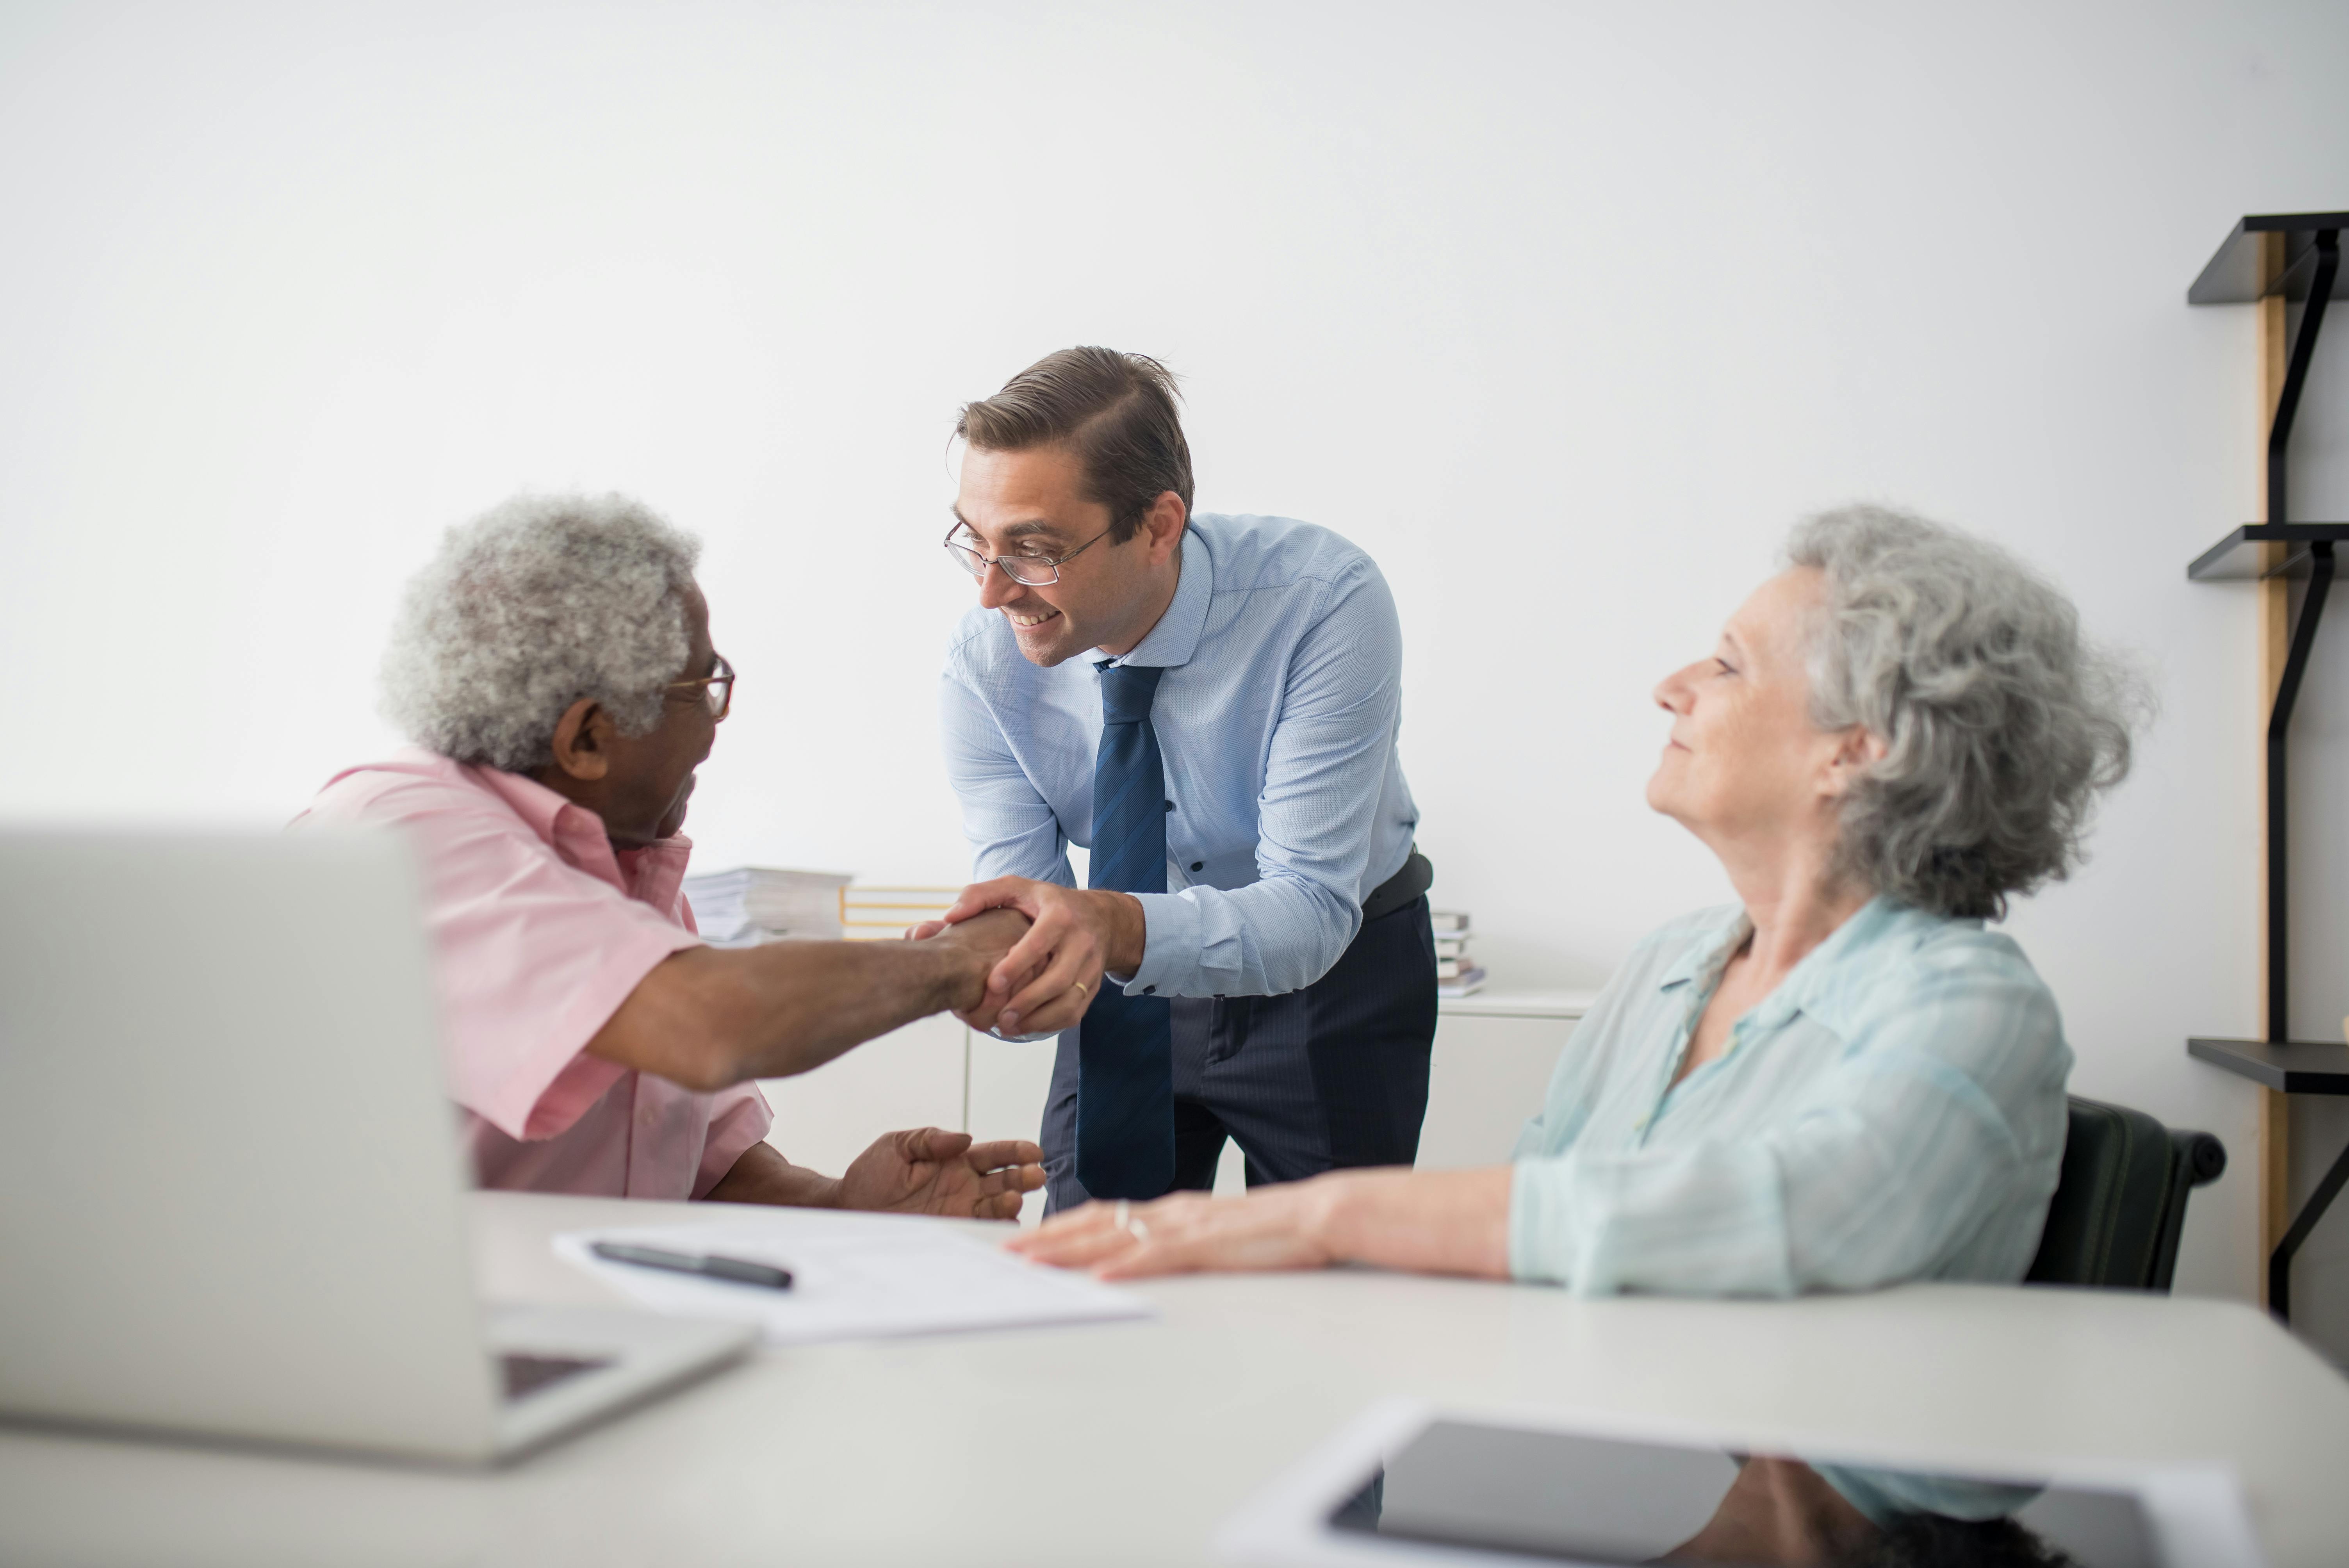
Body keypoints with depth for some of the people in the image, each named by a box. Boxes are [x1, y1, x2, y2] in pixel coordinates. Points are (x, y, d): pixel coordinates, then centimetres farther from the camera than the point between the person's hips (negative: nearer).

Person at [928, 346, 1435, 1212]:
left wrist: (1119, 929, -52)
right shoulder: (986, 661, -20)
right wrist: (983, 972, -44)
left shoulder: (1325, 602, -30)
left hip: (1332, 984, -2)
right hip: (1130, 986, 3)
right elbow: (1025, 906, -19)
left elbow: (1312, 908, -33)